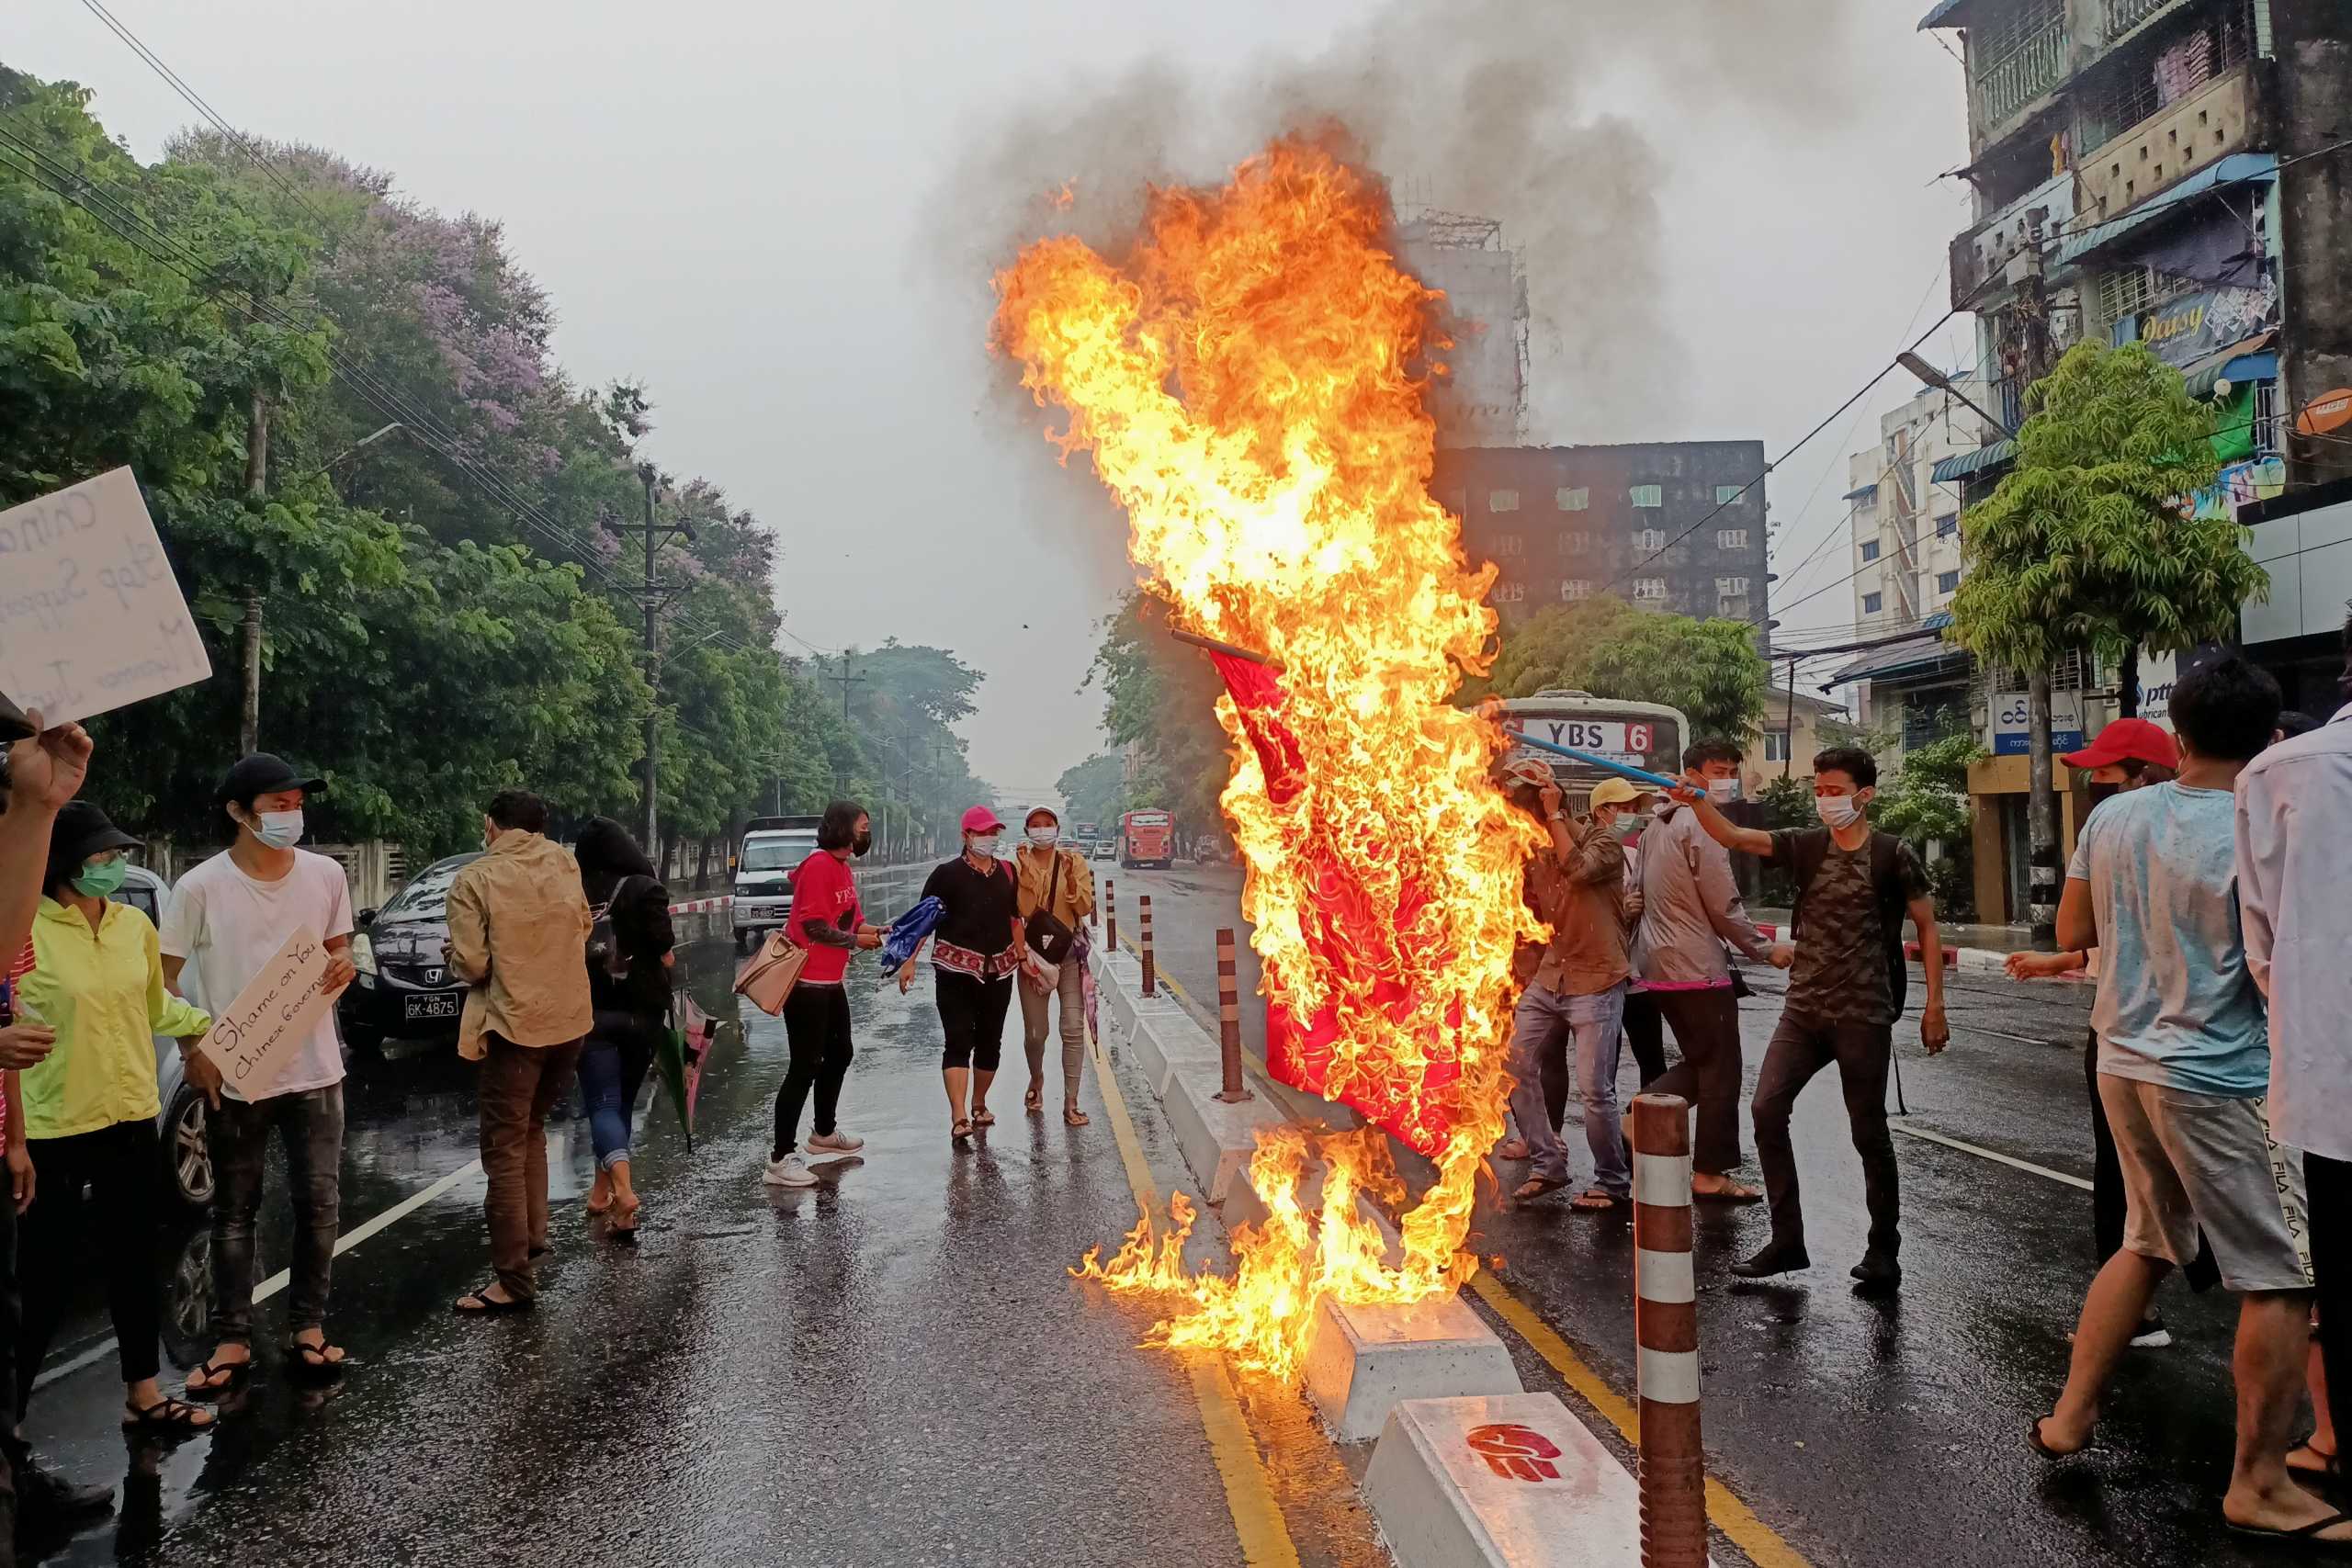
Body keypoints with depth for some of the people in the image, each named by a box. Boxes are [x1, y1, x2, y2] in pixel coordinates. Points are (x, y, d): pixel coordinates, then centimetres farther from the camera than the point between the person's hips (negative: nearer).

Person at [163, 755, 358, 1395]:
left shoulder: (325, 875, -1)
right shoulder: (200, 887, -10)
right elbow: (162, 978, -3)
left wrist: (343, 965, -10)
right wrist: (194, 1050, -14)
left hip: (314, 1069, 2)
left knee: (319, 1202, 7)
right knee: (234, 1211, 9)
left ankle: (307, 1326, 22)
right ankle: (232, 1341, 19)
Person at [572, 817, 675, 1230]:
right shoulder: (644, 890, -9)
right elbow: (667, 958, -10)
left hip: (590, 1014, 0)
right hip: (640, 1013, 0)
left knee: (603, 1104, -2)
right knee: (622, 1100, 18)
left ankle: (624, 1191, -23)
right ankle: (602, 1189, 27)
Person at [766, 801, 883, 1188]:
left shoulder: (842, 867, 12)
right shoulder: (819, 865, -17)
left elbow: (851, 920, 13)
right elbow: (815, 926, -22)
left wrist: (874, 931, -4)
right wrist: (856, 940, -13)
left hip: (830, 980, 10)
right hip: (805, 981, -10)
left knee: (839, 1054, 22)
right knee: (805, 1066, -8)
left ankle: (824, 1133, 40)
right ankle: (780, 1158, -3)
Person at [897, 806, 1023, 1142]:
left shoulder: (1007, 873, 10)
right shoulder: (948, 874, -4)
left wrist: (1022, 957, 14)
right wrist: (910, 960, -13)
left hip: (998, 970, 5)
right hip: (957, 969, -5)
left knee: (990, 1041, 11)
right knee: (958, 1041, -11)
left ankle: (979, 1105, 29)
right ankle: (958, 1118, -16)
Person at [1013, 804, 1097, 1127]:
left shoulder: (1074, 861, 2)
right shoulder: (1018, 865, 0)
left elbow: (1085, 908, -5)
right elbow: (1023, 910, -12)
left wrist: (1070, 879, -20)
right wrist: (1026, 870, -20)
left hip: (1069, 953, 0)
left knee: (1073, 1029, -7)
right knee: (1035, 1033, 5)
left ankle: (1071, 1103, 0)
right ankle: (1036, 1080, 37)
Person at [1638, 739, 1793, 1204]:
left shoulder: (1658, 825, 14)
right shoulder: (1702, 824, -15)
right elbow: (1723, 906, -16)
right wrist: (1766, 949, -3)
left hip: (1658, 965, 9)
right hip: (1697, 968, -9)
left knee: (1698, 1061, 19)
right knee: (1720, 1070, 3)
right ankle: (1711, 1173, 10)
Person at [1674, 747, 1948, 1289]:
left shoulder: (1893, 855, -4)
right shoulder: (1805, 845, 5)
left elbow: (1927, 929, 2)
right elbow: (1734, 837, -8)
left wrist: (1934, 1004, -3)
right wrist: (1698, 802, -26)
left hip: (1864, 1015, -4)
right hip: (1804, 1007, 4)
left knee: (1869, 1132, 4)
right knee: (1767, 1108, -6)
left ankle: (1883, 1252, 20)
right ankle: (1787, 1240, 5)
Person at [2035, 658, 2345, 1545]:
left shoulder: (2112, 818, 2)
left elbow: (2070, 932, 12)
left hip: (2125, 1063, 7)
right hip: (2218, 1081, -7)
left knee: (2147, 1244, 22)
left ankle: (2069, 1417, 28)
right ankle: (2259, 1487, 11)